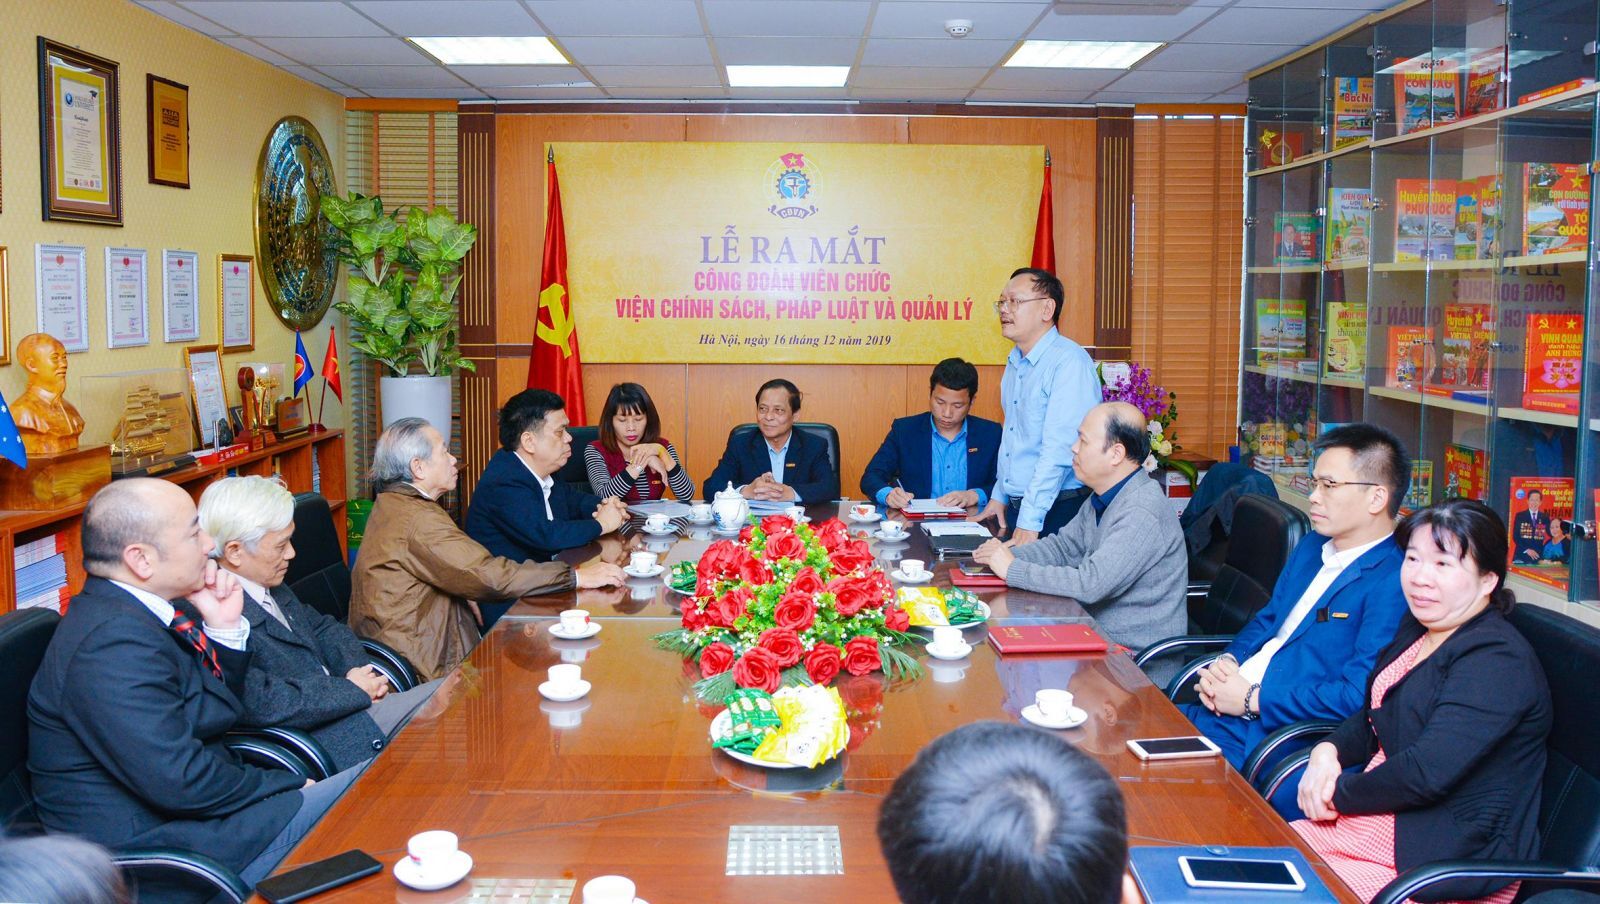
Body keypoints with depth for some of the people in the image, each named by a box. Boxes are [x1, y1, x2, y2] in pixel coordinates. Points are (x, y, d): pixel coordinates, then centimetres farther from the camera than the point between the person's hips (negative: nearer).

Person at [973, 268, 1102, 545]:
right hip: (1014, 507, 8)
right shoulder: (1015, 362, 11)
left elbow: (1059, 449, -23)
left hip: (1057, 509, -8)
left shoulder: (1069, 362, -17)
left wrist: (1030, 521, -24)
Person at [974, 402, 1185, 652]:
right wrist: (1006, 555, -4)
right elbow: (1063, 546, 14)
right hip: (1101, 636, 8)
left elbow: (1090, 585, -29)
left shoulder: (1143, 514, -24)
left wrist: (1013, 570, -21)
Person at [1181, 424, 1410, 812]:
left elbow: (1358, 696, -20)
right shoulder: (1311, 547, 17)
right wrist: (1228, 660, 3)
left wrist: (1253, 700, -15)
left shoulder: (1393, 583, -13)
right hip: (1221, 711, 8)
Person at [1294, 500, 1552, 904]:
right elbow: (1371, 719, 20)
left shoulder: (1497, 662, -19)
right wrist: (1327, 751, -1)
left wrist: (1339, 794, -11)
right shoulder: (1417, 628, 11)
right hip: (1382, 819, 9)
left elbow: (1425, 774, -26)